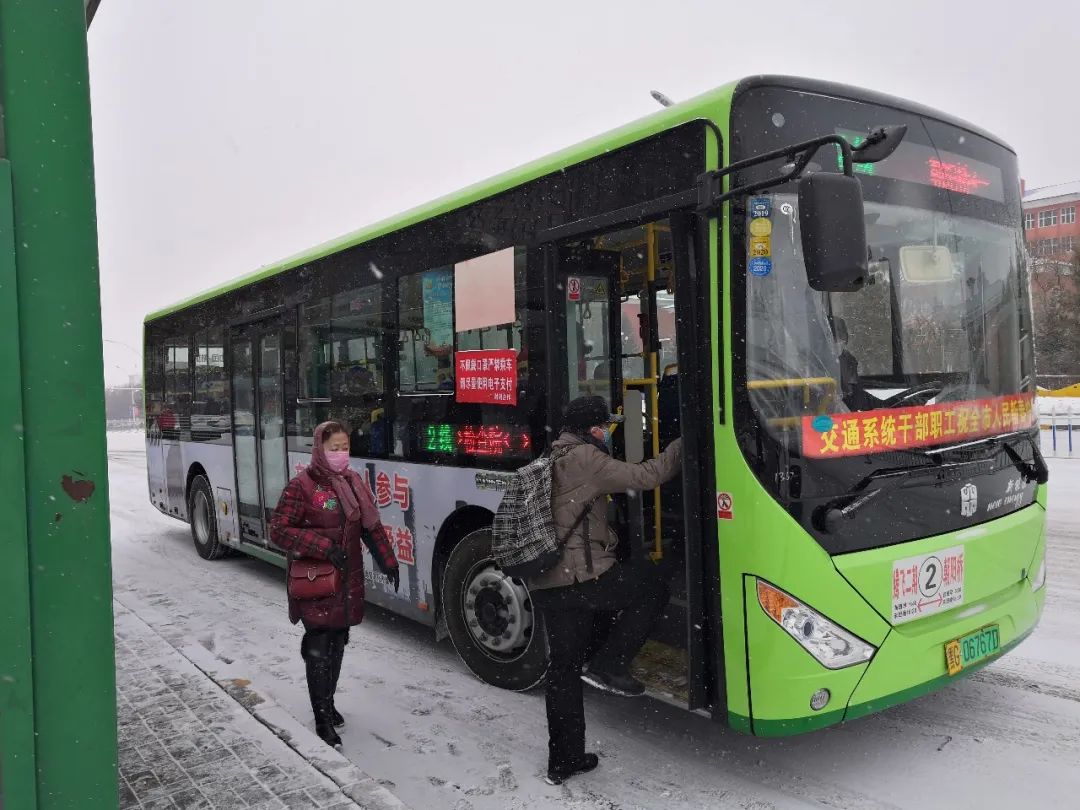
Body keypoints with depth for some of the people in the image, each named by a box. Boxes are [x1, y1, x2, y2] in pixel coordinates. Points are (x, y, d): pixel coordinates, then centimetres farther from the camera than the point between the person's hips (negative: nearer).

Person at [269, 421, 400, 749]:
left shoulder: (353, 482, 6)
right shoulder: (302, 486, -13)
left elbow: (371, 526, 12)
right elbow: (278, 530, -14)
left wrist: (388, 562, 8)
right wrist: (322, 546, -23)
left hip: (348, 580, 6)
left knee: (338, 643, 16)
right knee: (319, 650, -2)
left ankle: (328, 702, 34)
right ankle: (323, 721, 8)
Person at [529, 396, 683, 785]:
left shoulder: (552, 461, 18)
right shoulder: (585, 458, -11)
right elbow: (642, 477, -13)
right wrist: (684, 445, -3)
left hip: (544, 584, 9)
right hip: (581, 579, -9)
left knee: (563, 668, 16)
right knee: (652, 585, 12)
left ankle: (563, 760, 25)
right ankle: (608, 664, 7)